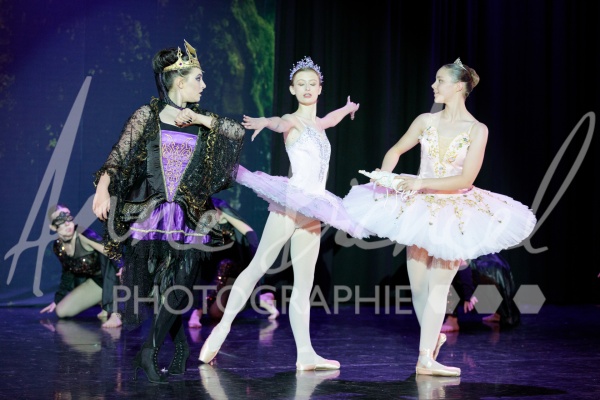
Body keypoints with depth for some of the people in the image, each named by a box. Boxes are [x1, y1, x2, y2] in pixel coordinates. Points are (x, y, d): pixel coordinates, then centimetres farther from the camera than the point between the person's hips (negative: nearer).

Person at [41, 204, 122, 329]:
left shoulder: (83, 235, -26)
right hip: (95, 281, 6)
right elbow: (68, 273, 13)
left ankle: (114, 314, -39)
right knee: (61, 311, -4)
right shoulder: (58, 247, -4)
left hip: (112, 278, -6)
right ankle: (104, 303, 11)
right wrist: (57, 300, 19)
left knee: (106, 257, -41)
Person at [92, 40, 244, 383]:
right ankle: (182, 346, 16)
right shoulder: (147, 115, 3)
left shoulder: (201, 120, 13)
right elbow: (119, 155, -4)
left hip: (189, 218, 2)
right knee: (156, 284, -1)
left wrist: (199, 118, -7)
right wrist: (103, 187, -20)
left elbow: (238, 131, 2)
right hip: (150, 212, -2)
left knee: (177, 284, -11)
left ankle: (150, 352, -6)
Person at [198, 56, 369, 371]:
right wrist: (264, 122, -50)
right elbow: (281, 123, -27)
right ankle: (223, 327, -7)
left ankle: (305, 354, 0)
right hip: (290, 202, -7)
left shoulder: (318, 124, 19)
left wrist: (347, 109, 64)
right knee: (258, 266, -10)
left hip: (312, 211, 7)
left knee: (304, 283, 3)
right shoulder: (293, 121, -2)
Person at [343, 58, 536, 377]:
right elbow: (396, 150, 15)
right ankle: (433, 338, 30)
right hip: (420, 208, 4)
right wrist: (385, 176, -4)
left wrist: (422, 183, -23)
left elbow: (465, 179, -16)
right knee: (417, 285, 6)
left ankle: (425, 358, 3)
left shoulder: (477, 130, -9)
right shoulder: (426, 121, 2)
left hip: (454, 213, -3)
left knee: (438, 286, -4)